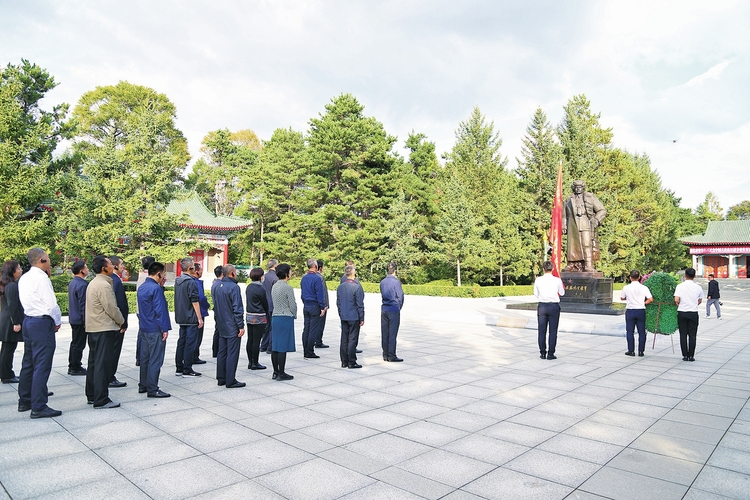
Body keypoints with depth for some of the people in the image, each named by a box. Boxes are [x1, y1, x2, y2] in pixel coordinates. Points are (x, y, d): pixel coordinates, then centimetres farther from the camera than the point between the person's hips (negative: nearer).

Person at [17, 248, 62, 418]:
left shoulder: (24, 278, 11)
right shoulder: (41, 278, -16)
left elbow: (26, 301, 15)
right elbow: (52, 304, -18)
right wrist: (58, 322, -4)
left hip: (28, 321, 9)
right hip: (42, 323, -9)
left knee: (28, 363, 17)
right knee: (42, 365, -6)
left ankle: (25, 400, 27)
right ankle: (39, 407, -4)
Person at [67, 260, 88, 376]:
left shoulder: (72, 282, 11)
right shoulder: (82, 285, -20)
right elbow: (83, 304, -21)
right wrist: (86, 321, -17)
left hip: (73, 318, 10)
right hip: (80, 319, -10)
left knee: (75, 343, 18)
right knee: (79, 344, 0)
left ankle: (72, 366, 27)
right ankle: (76, 368, 7)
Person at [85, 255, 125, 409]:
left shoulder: (93, 283, 15)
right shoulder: (104, 285, -18)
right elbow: (111, 308, -17)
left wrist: (117, 321, 14)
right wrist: (121, 321, 0)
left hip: (93, 328, 11)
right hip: (104, 329, -11)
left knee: (94, 362, 16)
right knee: (103, 364, -6)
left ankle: (91, 395, 25)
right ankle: (101, 400, -2)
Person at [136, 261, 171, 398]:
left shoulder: (141, 287, 10)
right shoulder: (156, 288, -17)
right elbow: (160, 310, -19)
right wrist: (165, 329, -15)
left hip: (143, 328, 9)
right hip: (155, 330, -9)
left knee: (145, 358, 17)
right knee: (155, 360, -2)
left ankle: (143, 386, 26)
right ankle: (152, 389, 2)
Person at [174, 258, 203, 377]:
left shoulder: (177, 281, 10)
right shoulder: (191, 282, -17)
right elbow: (195, 301, -18)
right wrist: (199, 318, -14)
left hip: (181, 318, 9)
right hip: (191, 318, -9)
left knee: (181, 342, 14)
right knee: (190, 343, -3)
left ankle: (179, 368, 20)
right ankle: (187, 370, 2)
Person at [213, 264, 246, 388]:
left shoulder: (218, 286, 10)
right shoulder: (233, 287, -16)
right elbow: (237, 309, -18)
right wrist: (241, 326, -15)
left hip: (222, 327, 9)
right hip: (232, 327, -8)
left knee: (222, 352, 14)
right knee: (232, 354, -3)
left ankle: (221, 378, 22)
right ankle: (230, 381, 1)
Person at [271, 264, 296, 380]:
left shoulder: (274, 286, 11)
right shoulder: (287, 288, -14)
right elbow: (292, 305, -11)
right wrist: (294, 316, 9)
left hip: (275, 317, 8)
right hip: (286, 318, -8)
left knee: (275, 346, 10)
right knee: (283, 347, -3)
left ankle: (276, 372, 18)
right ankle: (281, 374, 2)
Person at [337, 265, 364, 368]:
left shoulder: (340, 287, 5)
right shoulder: (357, 287, -14)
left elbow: (338, 303, 12)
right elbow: (360, 304, -11)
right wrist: (362, 318, -4)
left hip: (343, 317, 6)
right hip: (354, 317, -6)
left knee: (344, 339, 11)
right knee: (352, 339, 1)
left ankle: (344, 362, 18)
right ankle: (351, 362, 5)